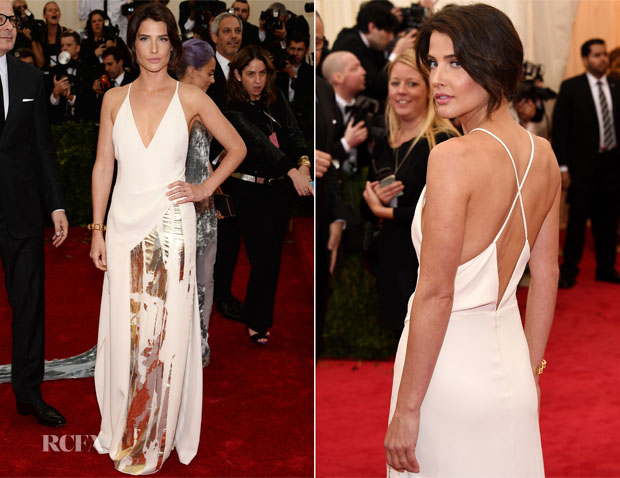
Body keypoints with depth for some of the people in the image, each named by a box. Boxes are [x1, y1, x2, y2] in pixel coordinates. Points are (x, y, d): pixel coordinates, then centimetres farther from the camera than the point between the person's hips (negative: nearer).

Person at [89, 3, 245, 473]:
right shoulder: (115, 99, 5)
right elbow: (103, 165, 7)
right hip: (125, 224, 3)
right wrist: (98, 231, 4)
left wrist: (206, 188, -2)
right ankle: (124, 432, 27)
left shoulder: (191, 98, -2)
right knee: (124, 331, 9)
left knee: (165, 333, 2)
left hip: (171, 226, -2)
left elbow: (237, 147, 8)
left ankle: (155, 441, 18)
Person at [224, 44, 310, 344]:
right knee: (265, 257, -7)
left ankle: (262, 318, 24)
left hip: (278, 187, 6)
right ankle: (255, 322, 10)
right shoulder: (234, 111, -16)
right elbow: (259, 142, -31)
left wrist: (303, 162, -32)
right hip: (249, 191, -5)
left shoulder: (276, 99, 1)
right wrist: (292, 172, -44)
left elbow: (291, 132, -11)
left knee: (274, 255, 10)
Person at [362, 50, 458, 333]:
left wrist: (383, 210, -10)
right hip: (389, 259, 7)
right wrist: (373, 196, -7)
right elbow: (366, 198, 16)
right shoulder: (385, 142, 10)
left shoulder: (443, 141, -12)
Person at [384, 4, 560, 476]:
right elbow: (546, 277, 10)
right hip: (507, 359, 7)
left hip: (451, 368, -7)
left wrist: (406, 408, -13)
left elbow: (436, 292, -20)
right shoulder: (543, 155, 2)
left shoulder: (453, 157, -20)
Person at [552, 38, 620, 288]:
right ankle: (569, 270, 9)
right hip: (583, 164, -4)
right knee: (577, 218, -1)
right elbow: (559, 128, -4)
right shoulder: (571, 87, -2)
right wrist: (563, 166, -10)